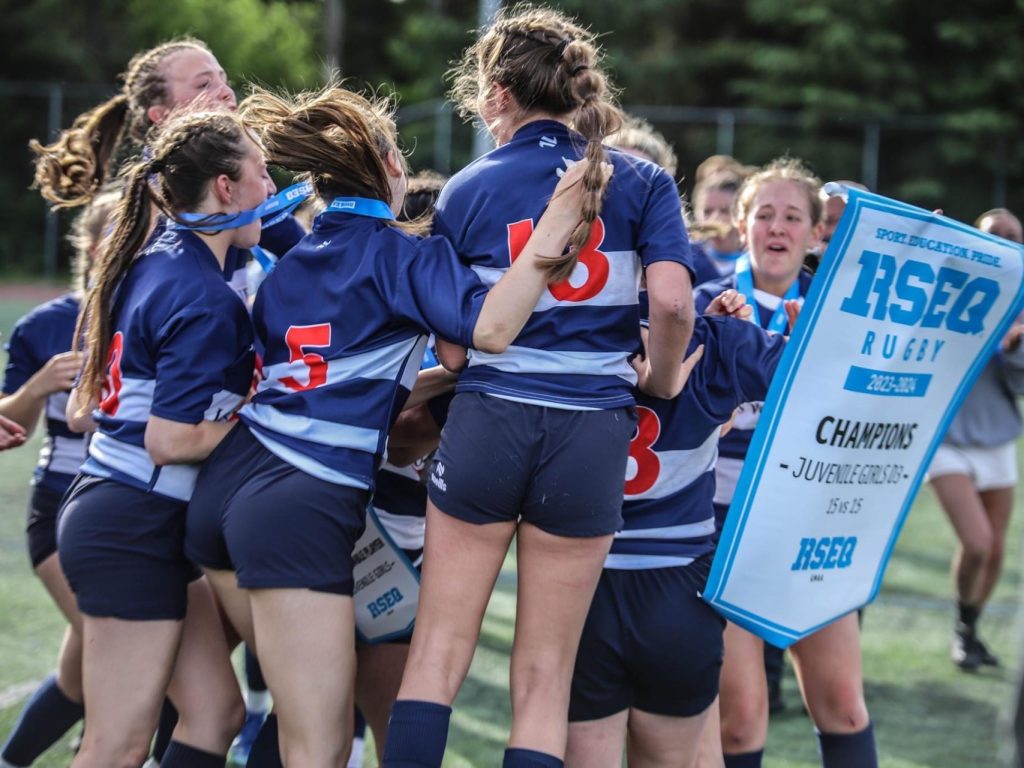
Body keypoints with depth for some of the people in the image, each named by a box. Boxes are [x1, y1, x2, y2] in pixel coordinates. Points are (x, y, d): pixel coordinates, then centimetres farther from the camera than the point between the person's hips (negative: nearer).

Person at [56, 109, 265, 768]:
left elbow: (81, 413, 16)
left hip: (104, 509, 10)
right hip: (138, 530, -10)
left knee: (216, 713, 11)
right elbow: (172, 441, -20)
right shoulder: (207, 300, -18)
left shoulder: (147, 265, 11)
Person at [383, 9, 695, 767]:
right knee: (545, 674, 7)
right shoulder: (641, 182, 3)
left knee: (438, 651, 8)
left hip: (487, 420, 0)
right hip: (592, 431, 0)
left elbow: (451, 344, 2)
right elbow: (672, 301, -13)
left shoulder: (467, 190, 4)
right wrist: (662, 382, 4)